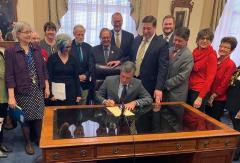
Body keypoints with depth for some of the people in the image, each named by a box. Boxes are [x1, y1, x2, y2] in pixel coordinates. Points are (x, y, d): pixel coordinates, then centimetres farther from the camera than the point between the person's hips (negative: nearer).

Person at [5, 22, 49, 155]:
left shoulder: (37, 48, 3)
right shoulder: (10, 51, -8)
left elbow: (44, 69, 7)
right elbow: (9, 76, -11)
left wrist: (47, 87, 5)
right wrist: (11, 97, -16)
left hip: (38, 90, 3)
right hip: (23, 91, -3)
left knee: (39, 117, 9)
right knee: (25, 118, 11)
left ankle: (40, 140, 31)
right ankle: (28, 143, 32)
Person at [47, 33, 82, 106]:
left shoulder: (73, 59, 7)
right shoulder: (52, 58, -1)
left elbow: (76, 77, 8)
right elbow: (49, 77, -3)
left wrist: (78, 94, 3)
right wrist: (51, 94, -10)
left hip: (71, 92, 3)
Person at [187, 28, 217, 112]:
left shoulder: (211, 55, -12)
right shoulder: (195, 51, 6)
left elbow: (210, 78, -14)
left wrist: (200, 97, -19)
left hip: (200, 91, -6)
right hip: (189, 88, 6)